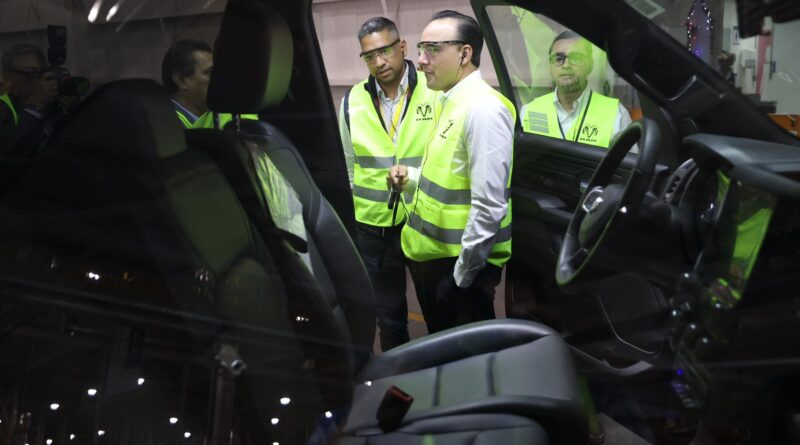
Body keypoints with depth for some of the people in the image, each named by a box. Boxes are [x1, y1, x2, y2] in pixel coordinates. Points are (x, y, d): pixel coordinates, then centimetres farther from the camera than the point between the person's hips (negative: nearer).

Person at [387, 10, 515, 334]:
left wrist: (462, 274, -19)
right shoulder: (447, 101, 9)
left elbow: (489, 207, -24)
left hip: (460, 264, -9)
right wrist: (412, 177, 2)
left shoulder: (484, 109, -21)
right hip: (431, 256, 9)